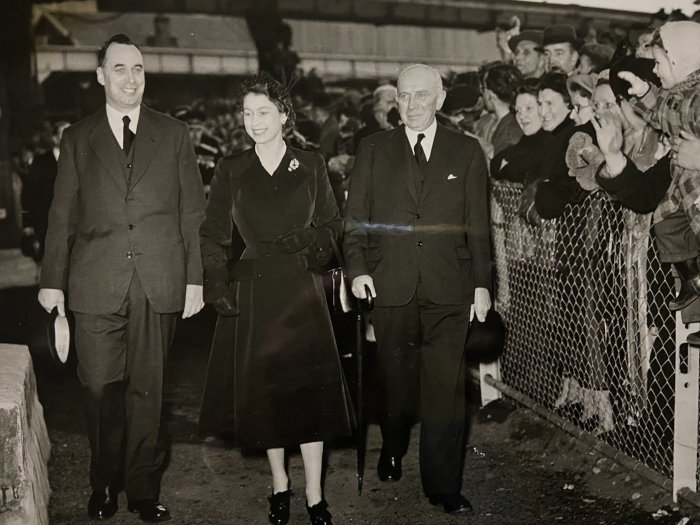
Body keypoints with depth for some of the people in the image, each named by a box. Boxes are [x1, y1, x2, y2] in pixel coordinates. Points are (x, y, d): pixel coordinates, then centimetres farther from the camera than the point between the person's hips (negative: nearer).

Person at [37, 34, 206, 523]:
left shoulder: (174, 134, 8)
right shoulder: (78, 138, 10)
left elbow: (192, 211, 7)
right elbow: (63, 215, 9)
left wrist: (195, 278, 1)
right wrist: (53, 280, 4)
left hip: (159, 284, 0)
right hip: (97, 284, 0)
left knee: (147, 389, 6)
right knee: (101, 388, 4)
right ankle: (105, 483, 23)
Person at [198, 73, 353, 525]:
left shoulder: (311, 166, 4)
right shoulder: (231, 170, 5)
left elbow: (333, 226, 9)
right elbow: (213, 235, 4)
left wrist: (305, 243, -11)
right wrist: (217, 285, -8)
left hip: (301, 290, -1)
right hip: (252, 295, 1)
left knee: (309, 388, -1)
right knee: (262, 390, 6)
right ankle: (280, 483, 26)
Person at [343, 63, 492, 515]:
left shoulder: (466, 151, 7)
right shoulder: (374, 150, 9)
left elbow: (478, 224, 6)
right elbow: (355, 216, 7)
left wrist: (482, 283, 2)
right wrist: (357, 268, -5)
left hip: (449, 290, -1)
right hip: (391, 286, 1)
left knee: (446, 388, -2)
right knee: (395, 379, 12)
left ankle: (444, 486, 9)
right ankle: (393, 449, 38)